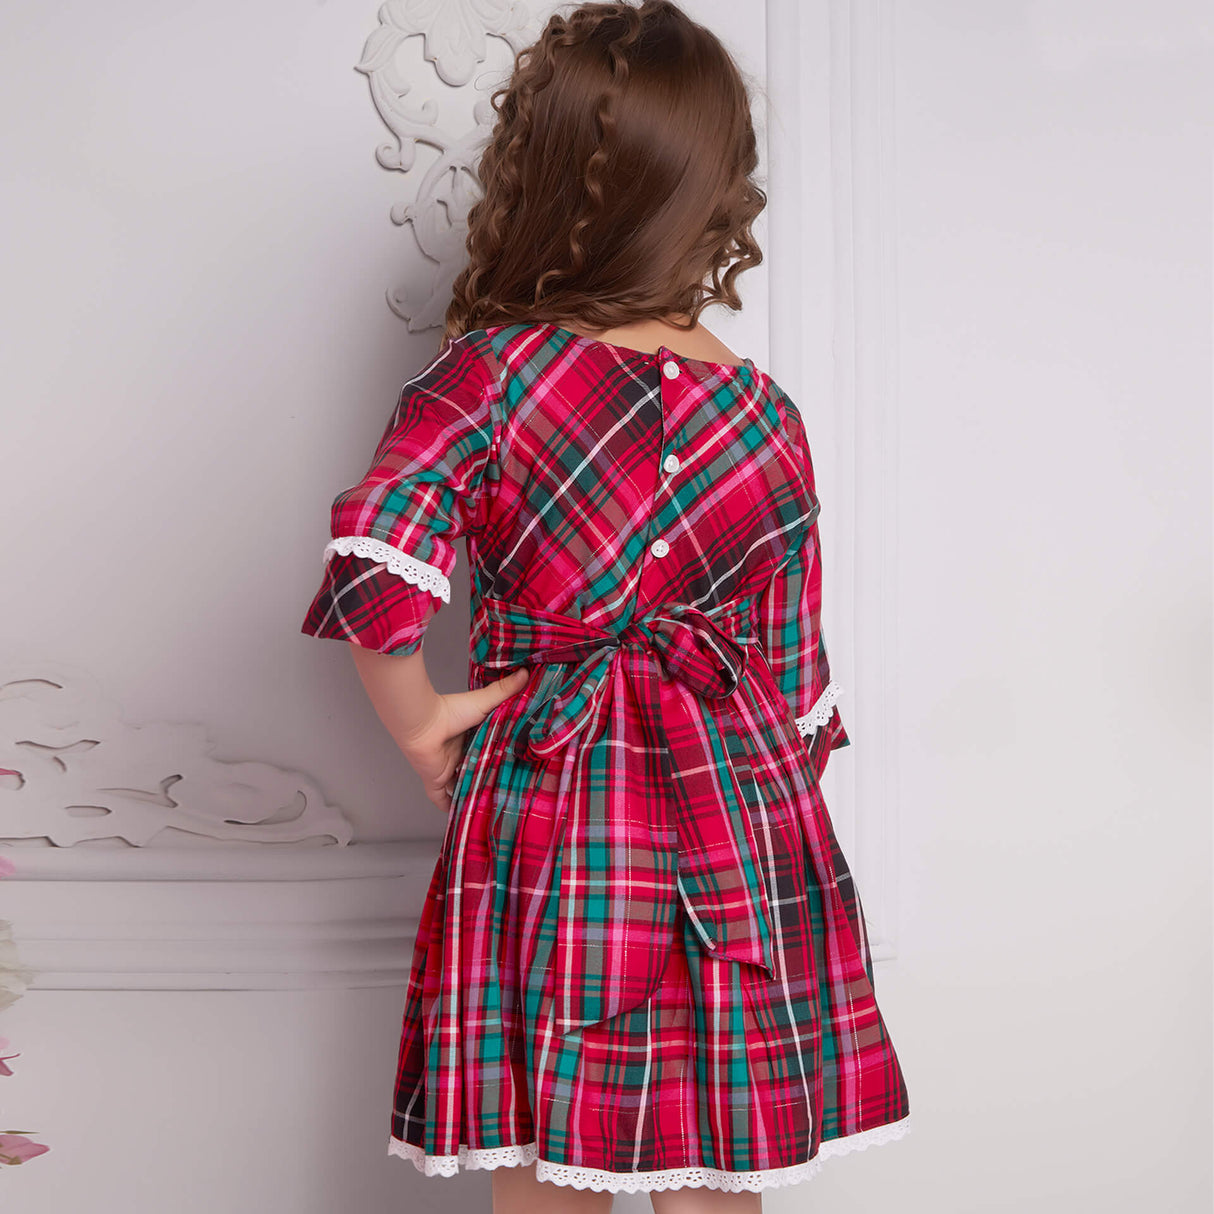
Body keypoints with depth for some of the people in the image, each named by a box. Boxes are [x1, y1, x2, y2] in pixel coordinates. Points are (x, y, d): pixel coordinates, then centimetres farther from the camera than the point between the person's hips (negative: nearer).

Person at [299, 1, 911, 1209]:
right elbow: (795, 670, 4)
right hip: (738, 833, 3)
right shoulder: (766, 420, 0)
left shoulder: (489, 372, -10)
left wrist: (416, 722, -8)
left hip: (547, 823, -2)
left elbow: (372, 567, -24)